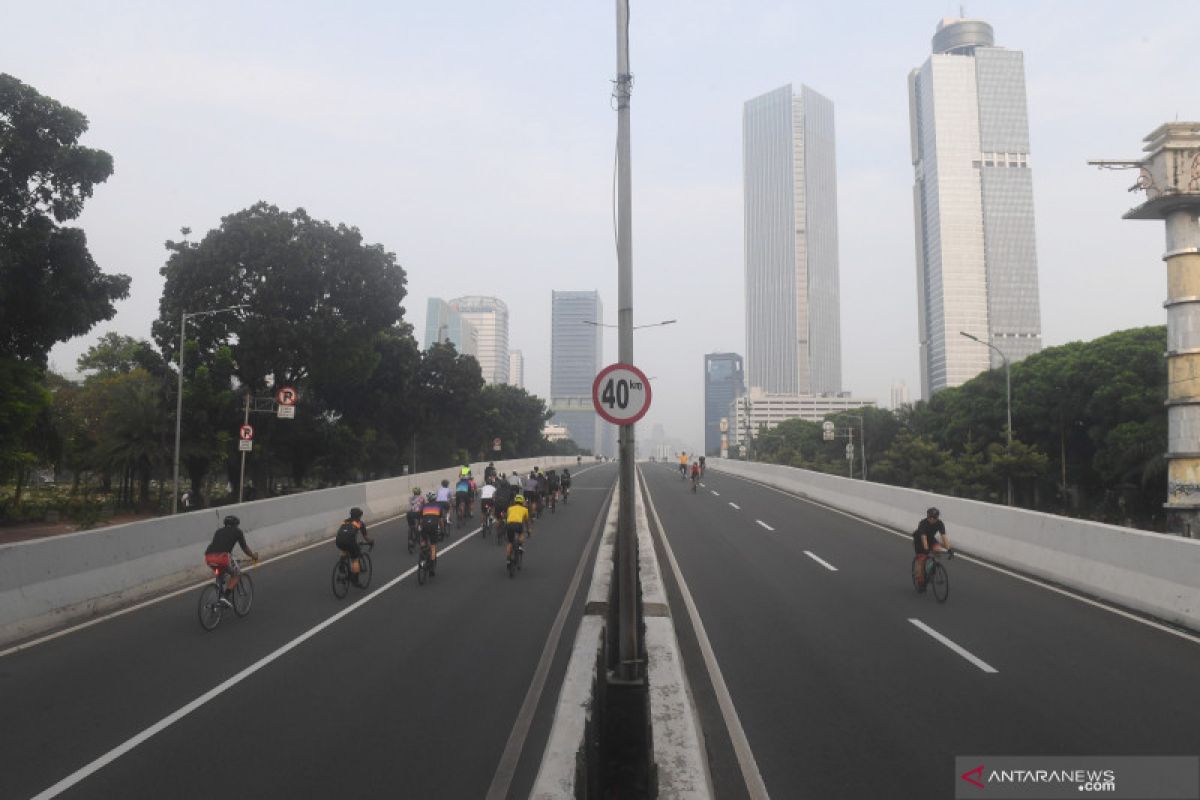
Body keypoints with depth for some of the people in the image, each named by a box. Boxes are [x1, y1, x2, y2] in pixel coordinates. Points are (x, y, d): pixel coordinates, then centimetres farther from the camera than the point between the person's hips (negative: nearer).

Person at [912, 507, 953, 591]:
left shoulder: (940, 523, -21)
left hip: (931, 539, 3)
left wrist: (948, 549, -40)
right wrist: (926, 549, -53)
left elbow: (944, 536, -29)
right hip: (919, 540, -3)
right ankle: (920, 582, 1)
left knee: (938, 550, -26)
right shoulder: (923, 523, -31)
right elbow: (923, 537, -41)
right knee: (921, 560, -10)